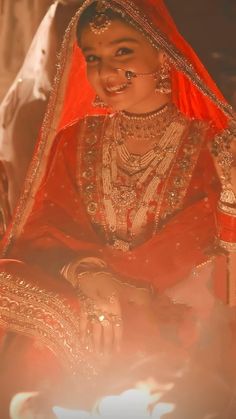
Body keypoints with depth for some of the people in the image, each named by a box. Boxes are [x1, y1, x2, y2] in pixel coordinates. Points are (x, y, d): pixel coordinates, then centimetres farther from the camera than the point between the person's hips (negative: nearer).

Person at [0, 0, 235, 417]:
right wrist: (88, 274, -21)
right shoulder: (73, 142, 8)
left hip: (176, 321, -2)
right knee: (36, 356, -28)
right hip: (72, 304, 3)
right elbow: (42, 235, 0)